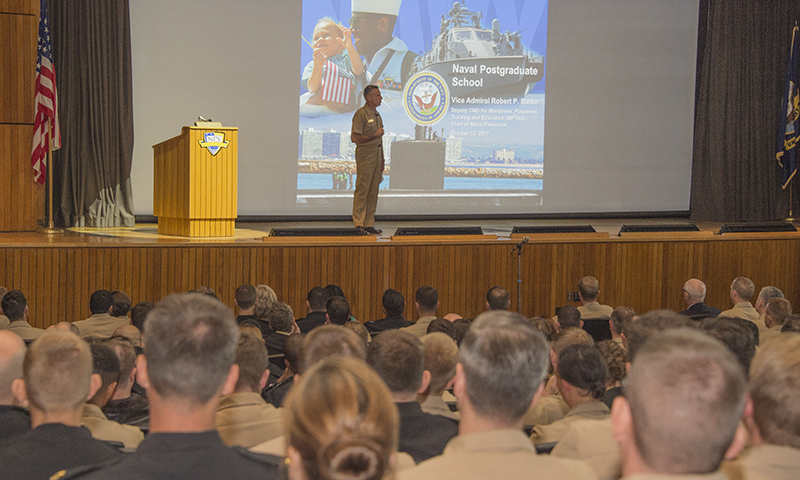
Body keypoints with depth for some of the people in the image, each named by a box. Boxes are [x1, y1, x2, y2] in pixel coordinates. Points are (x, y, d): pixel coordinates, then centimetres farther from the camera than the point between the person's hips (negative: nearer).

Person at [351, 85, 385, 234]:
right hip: (365, 154, -8)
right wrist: (375, 136, -18)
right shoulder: (360, 114, -11)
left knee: (373, 191, 8)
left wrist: (382, 158, 19)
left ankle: (369, 223, 12)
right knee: (362, 190, -7)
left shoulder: (377, 114, 16)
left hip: (377, 154, 8)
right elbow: (354, 138, -17)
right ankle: (358, 223, -5)